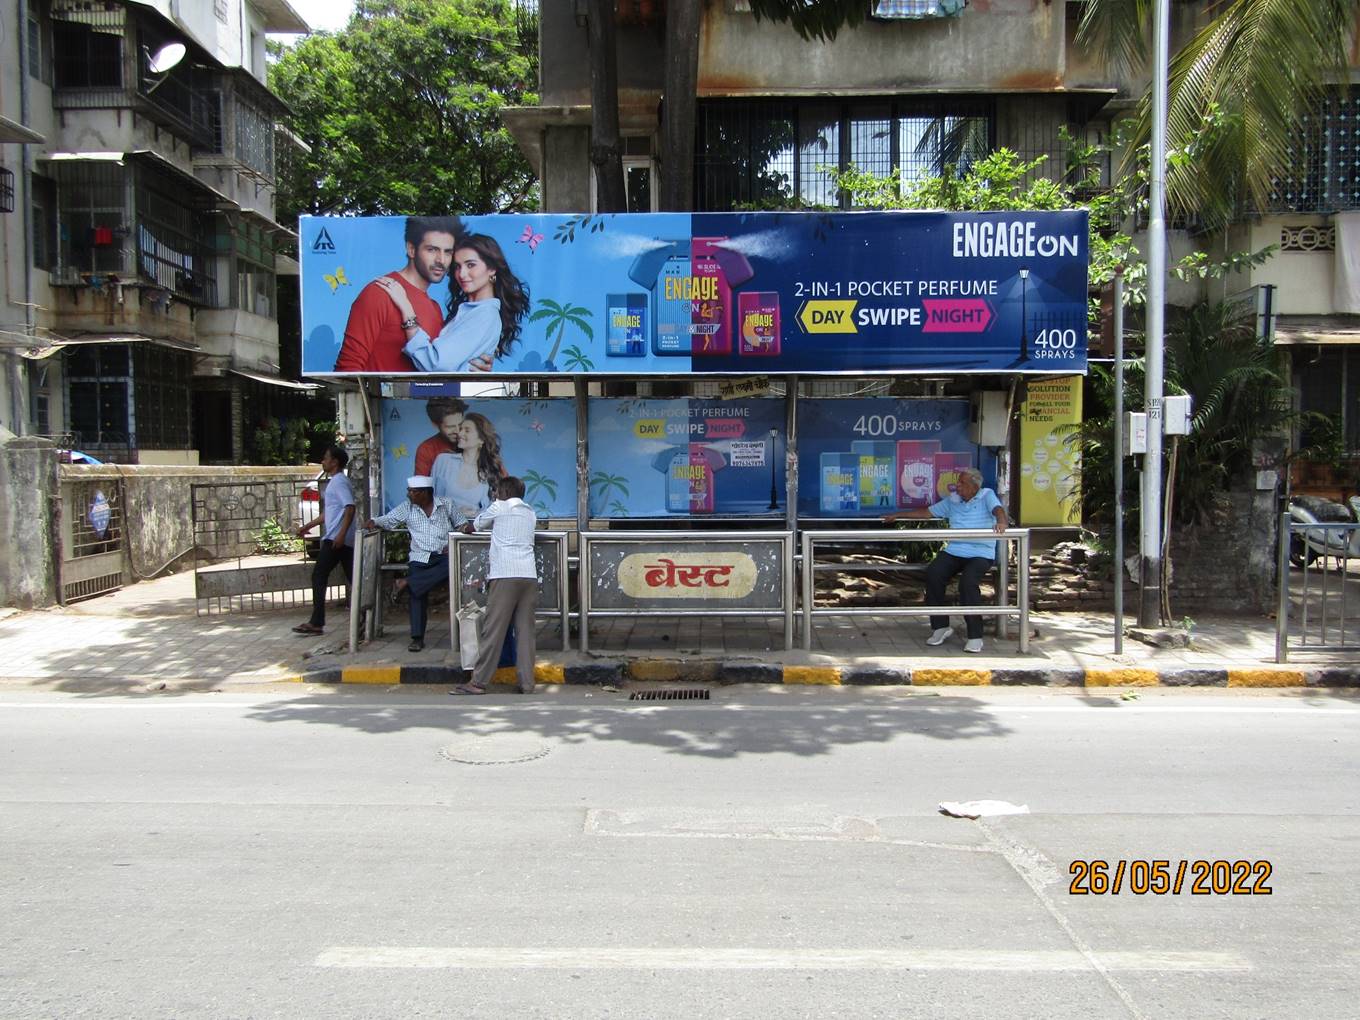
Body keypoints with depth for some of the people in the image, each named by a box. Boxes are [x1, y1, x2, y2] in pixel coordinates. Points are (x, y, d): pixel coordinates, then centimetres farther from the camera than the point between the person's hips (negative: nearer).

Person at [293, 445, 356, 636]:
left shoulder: (338, 481, -10)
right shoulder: (336, 481, 21)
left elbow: (350, 508, -22)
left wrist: (341, 534, -28)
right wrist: (308, 526, 30)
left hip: (335, 539, -10)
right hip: (345, 540, 10)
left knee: (319, 577, -4)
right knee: (353, 578, 9)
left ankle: (316, 623, -3)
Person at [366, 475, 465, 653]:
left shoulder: (445, 505, 7)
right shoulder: (407, 507, 9)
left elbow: (461, 525, 11)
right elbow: (388, 520, 9)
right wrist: (374, 522, -12)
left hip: (444, 555, 0)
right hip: (420, 558, 1)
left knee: (452, 566, -35)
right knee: (418, 591, -19)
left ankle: (408, 583, -26)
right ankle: (417, 638, -14)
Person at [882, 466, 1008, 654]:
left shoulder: (987, 496, 4)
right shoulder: (952, 500, 19)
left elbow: (998, 509, -16)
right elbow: (928, 512, 25)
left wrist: (1002, 522, -40)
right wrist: (898, 515, 22)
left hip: (981, 554, -5)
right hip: (954, 551, 5)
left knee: (968, 582, -32)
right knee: (932, 574, -23)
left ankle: (975, 636, -21)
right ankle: (940, 626, -10)